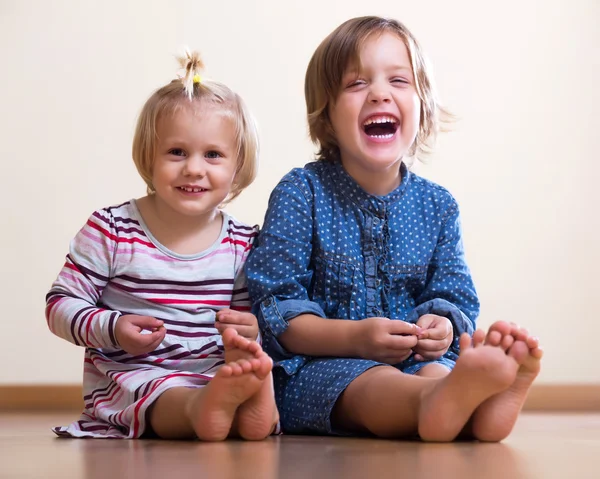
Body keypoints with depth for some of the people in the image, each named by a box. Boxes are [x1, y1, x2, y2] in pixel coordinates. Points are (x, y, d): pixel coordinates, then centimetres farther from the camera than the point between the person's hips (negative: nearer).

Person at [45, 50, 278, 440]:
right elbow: (61, 304, 0)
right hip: (129, 375, -3)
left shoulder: (243, 243, 6)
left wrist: (251, 330, -13)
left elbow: (254, 316, 13)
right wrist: (113, 328, -19)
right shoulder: (112, 230, -2)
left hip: (215, 372, 3)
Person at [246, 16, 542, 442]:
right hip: (315, 364, -4)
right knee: (366, 383, -38)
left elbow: (456, 297, 12)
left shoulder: (437, 205, 10)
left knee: (436, 368, -32)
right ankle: (437, 400, -71)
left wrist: (443, 328, -14)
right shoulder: (301, 193, -2)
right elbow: (274, 308, -7)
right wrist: (355, 338, -22)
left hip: (417, 362, 4)